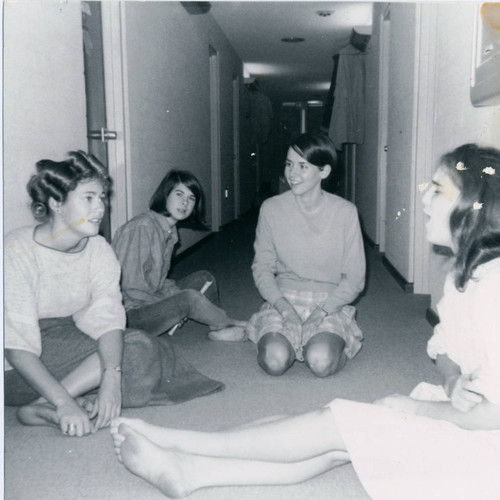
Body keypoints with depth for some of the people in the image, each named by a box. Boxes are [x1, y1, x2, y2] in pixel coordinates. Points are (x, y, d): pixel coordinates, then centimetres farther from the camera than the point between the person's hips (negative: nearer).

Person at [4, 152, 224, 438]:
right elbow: (18, 343, -26)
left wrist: (111, 378, -33)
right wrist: (63, 402, -37)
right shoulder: (17, 251, -20)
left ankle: (41, 408, -21)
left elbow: (108, 319, -15)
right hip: (18, 370, -7)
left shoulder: (99, 250, -4)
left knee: (141, 347, -19)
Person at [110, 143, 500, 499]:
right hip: (459, 415, 7)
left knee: (334, 424, -15)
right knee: (335, 448, -7)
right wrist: (453, 382, -8)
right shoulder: (466, 272, 6)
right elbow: (443, 344, 14)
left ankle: (182, 444, -3)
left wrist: (413, 406, -12)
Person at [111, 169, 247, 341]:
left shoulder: (170, 231, 7)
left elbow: (157, 280, 12)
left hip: (153, 300, 9)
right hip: (130, 314, -9)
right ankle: (228, 324, 1)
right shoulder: (143, 226, -20)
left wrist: (176, 293, -8)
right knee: (189, 298, -24)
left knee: (204, 278, 5)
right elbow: (131, 289, -22)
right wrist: (176, 303, -15)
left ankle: (216, 328, -5)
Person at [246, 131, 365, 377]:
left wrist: (322, 310, -15)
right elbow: (262, 268, 2)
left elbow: (355, 278, -1)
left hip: (330, 302, 0)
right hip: (282, 299, 1)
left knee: (321, 363, -28)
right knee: (275, 361, -26)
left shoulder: (345, 212, -4)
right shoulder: (271, 209, -1)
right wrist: (283, 306, -14)